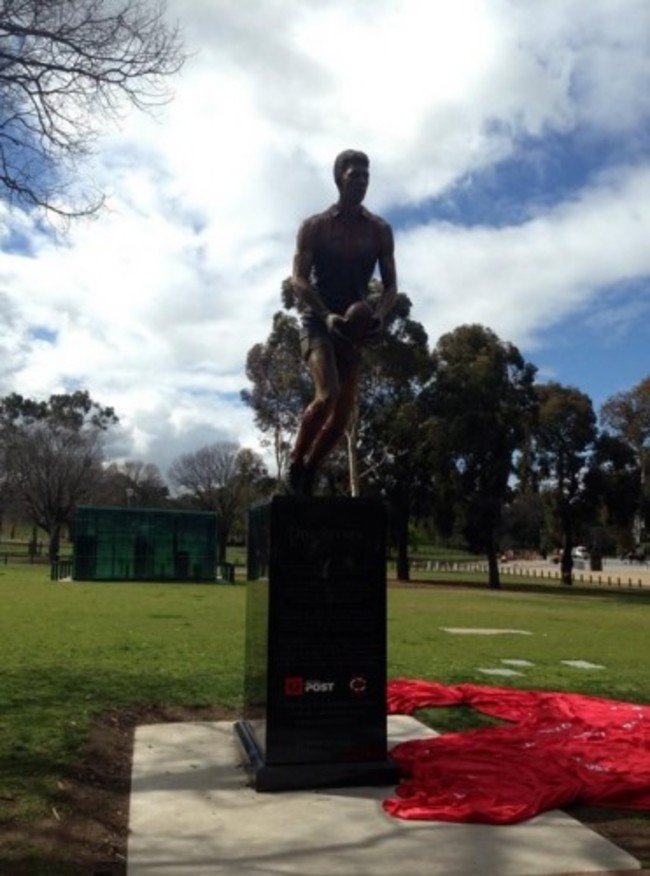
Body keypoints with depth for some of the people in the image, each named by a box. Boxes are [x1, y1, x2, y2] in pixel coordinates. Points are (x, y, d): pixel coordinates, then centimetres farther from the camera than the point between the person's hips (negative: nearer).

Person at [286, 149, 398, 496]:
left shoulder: (380, 230, 8)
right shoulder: (314, 227, 0)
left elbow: (390, 284, 8)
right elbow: (298, 279, -7)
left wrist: (379, 316, -14)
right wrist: (327, 316, -23)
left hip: (355, 325, 4)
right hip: (318, 320, -4)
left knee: (343, 413, 1)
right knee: (327, 395, -25)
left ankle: (308, 471, 22)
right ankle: (294, 465, -5)